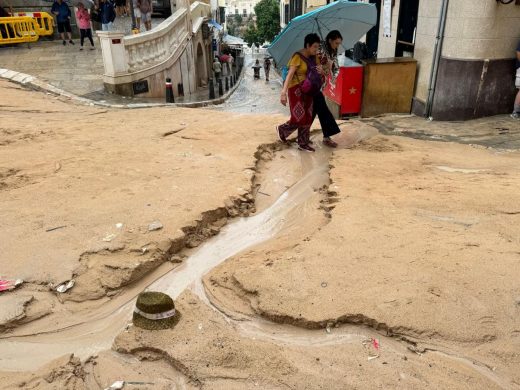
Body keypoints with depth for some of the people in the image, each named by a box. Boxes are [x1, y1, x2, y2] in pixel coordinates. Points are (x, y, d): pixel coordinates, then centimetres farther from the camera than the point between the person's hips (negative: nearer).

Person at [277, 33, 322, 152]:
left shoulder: (314, 57, 7)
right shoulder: (298, 57, -14)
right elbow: (290, 75, -22)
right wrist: (284, 92, -31)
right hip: (296, 89, -7)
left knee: (307, 118, 6)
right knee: (299, 118, -8)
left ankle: (303, 144, 16)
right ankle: (282, 129, 19)